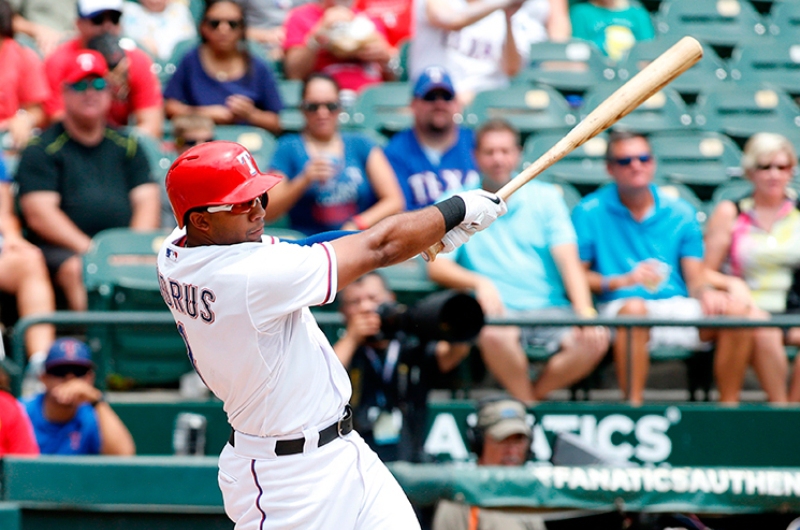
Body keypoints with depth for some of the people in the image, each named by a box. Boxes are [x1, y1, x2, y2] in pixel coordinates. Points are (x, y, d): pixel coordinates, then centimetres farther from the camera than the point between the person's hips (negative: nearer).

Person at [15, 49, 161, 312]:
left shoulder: (126, 146, 19)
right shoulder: (41, 149, 7)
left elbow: (148, 201, 10)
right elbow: (38, 214, -4)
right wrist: (87, 248, -16)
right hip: (60, 249, -3)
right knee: (76, 268, -35)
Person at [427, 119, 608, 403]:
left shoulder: (545, 197, 14)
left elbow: (568, 260, 3)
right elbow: (437, 267, 3)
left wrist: (585, 312, -14)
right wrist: (479, 282, -17)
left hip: (549, 307, 2)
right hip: (498, 311, -2)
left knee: (594, 340, -29)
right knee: (495, 335, -39)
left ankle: (535, 394, -7)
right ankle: (529, 406, -15)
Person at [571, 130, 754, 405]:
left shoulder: (679, 212, 16)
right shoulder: (590, 213, 6)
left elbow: (695, 278, 11)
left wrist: (706, 292, -13)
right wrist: (623, 281, -15)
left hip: (679, 308, 4)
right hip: (619, 309, -4)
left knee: (736, 309, -23)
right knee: (634, 307, -40)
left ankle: (728, 409, -16)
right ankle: (633, 407, -36)